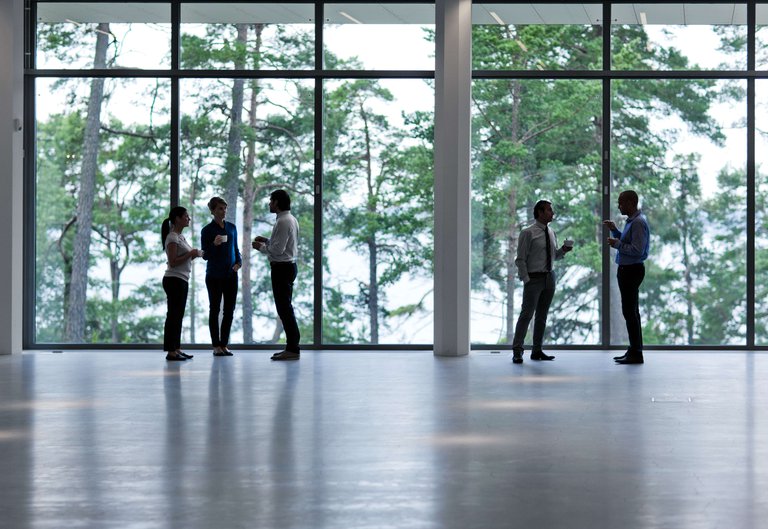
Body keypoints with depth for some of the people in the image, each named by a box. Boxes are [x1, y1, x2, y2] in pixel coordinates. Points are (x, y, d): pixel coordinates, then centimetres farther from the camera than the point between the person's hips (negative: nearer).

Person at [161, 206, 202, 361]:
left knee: (178, 316, 11)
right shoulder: (172, 238, -13)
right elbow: (173, 262, -19)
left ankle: (176, 349, 15)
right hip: (174, 280, -10)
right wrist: (190, 254, -17)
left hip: (182, 280, 10)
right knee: (173, 315, -8)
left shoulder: (181, 237, 17)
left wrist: (195, 254, 5)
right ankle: (171, 351, -6)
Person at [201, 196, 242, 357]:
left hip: (231, 274, 4)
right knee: (215, 309, 2)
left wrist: (239, 262, -2)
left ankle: (224, 344, 13)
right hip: (214, 275, -4)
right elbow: (205, 255, -4)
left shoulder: (231, 227, 8)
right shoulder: (207, 230, -4)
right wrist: (214, 244, -22)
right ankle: (216, 346, 6)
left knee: (229, 310, 5)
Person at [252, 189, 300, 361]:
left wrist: (261, 247, -6)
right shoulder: (290, 219, 14)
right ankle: (292, 347, 17)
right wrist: (267, 241, 14)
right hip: (288, 265, 10)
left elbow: (278, 250, -21)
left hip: (282, 268, -10)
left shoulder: (283, 222, -18)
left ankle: (293, 349, -5)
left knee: (285, 309, -7)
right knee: (285, 308, 14)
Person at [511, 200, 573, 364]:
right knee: (527, 314, -10)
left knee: (542, 316, 10)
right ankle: (517, 351, -8)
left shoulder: (551, 233, 11)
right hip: (534, 278, -7)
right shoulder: (528, 233, -9)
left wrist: (563, 250, 1)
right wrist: (526, 280, -14)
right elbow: (520, 259, -9)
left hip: (549, 277, 7)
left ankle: (537, 351, 17)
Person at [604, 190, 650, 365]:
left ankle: (636, 354, -6)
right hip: (627, 270, 11)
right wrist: (614, 230, 13)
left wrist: (617, 244, -18)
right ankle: (634, 350, 22)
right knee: (631, 312, 15)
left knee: (630, 312, -8)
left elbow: (637, 250, -25)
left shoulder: (638, 222, -18)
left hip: (632, 270, -11)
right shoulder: (632, 221, 14)